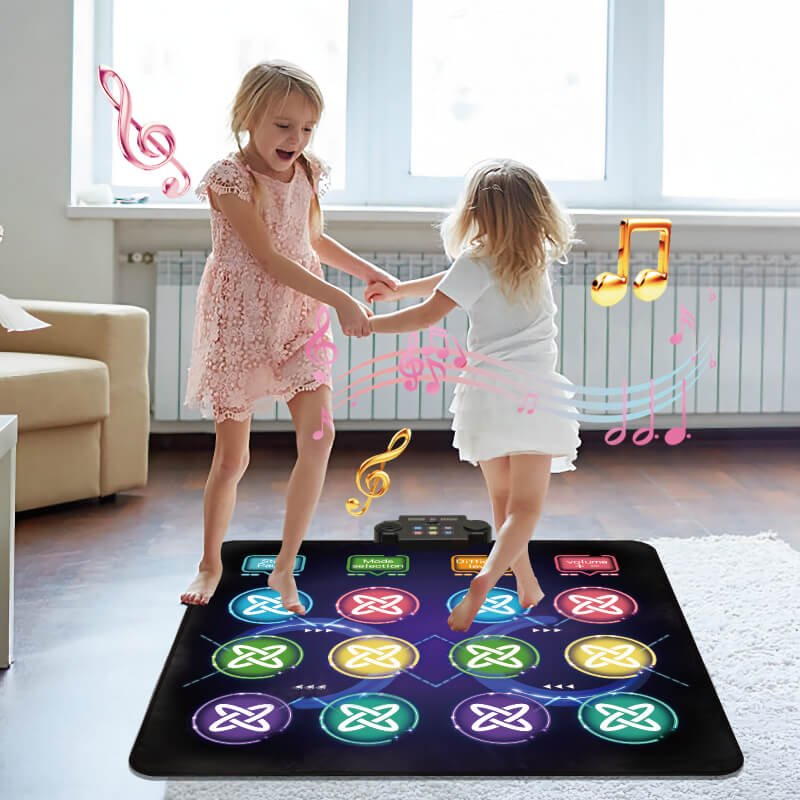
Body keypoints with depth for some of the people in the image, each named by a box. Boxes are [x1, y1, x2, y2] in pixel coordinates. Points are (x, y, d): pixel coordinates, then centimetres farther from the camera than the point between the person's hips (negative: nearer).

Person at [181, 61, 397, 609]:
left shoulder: (307, 174, 5)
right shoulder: (230, 179, -15)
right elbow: (269, 259, -20)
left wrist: (370, 272, 14)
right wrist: (339, 300, -25)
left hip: (297, 321, 5)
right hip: (239, 325, -5)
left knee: (318, 436, -11)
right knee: (232, 455, 3)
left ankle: (285, 567, 3)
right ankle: (211, 564, 26)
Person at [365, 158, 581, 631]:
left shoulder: (478, 261, -6)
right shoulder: (539, 256, 9)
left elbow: (428, 315, -11)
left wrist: (369, 323, -1)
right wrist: (398, 289, 21)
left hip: (486, 390, -2)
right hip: (534, 390, 2)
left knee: (502, 499, 16)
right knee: (526, 507, 1)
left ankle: (528, 587, 24)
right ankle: (487, 578, -21)